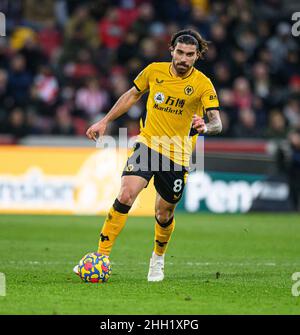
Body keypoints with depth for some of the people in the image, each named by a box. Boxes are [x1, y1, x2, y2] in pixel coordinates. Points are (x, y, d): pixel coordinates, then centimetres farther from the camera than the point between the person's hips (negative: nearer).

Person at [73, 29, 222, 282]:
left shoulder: (203, 84, -9)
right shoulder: (154, 71, 0)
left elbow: (217, 123, -16)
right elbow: (132, 95, 16)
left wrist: (205, 127, -40)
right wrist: (104, 122, 16)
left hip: (177, 155, -1)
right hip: (147, 143, 1)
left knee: (164, 214, 8)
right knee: (126, 195, -21)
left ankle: (158, 259, 38)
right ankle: (101, 256, -19)